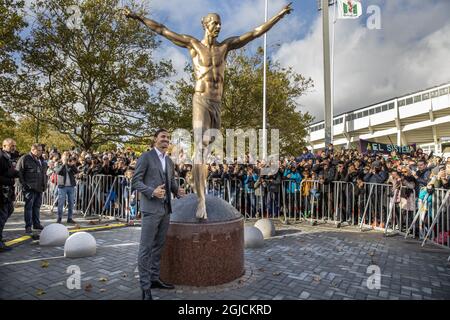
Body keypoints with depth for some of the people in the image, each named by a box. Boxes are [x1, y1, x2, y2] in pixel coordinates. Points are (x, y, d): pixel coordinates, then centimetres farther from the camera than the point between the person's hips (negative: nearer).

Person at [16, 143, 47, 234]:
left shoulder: (41, 160, 16)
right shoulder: (25, 158, -6)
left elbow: (44, 173, 25)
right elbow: (19, 172, -9)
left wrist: (45, 184, 16)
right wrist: (24, 184, -14)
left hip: (39, 188, 7)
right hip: (30, 187, -7)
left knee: (37, 206, 13)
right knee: (29, 206, -2)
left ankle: (36, 224, 23)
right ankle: (28, 226, 3)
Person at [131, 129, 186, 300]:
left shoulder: (169, 161, 15)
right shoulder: (146, 156, -5)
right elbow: (135, 181, -9)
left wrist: (177, 190, -1)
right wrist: (152, 192, -23)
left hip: (165, 208, 7)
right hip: (151, 208, -7)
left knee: (158, 246, 16)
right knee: (146, 247, 0)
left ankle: (154, 278, 29)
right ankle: (145, 286, 10)